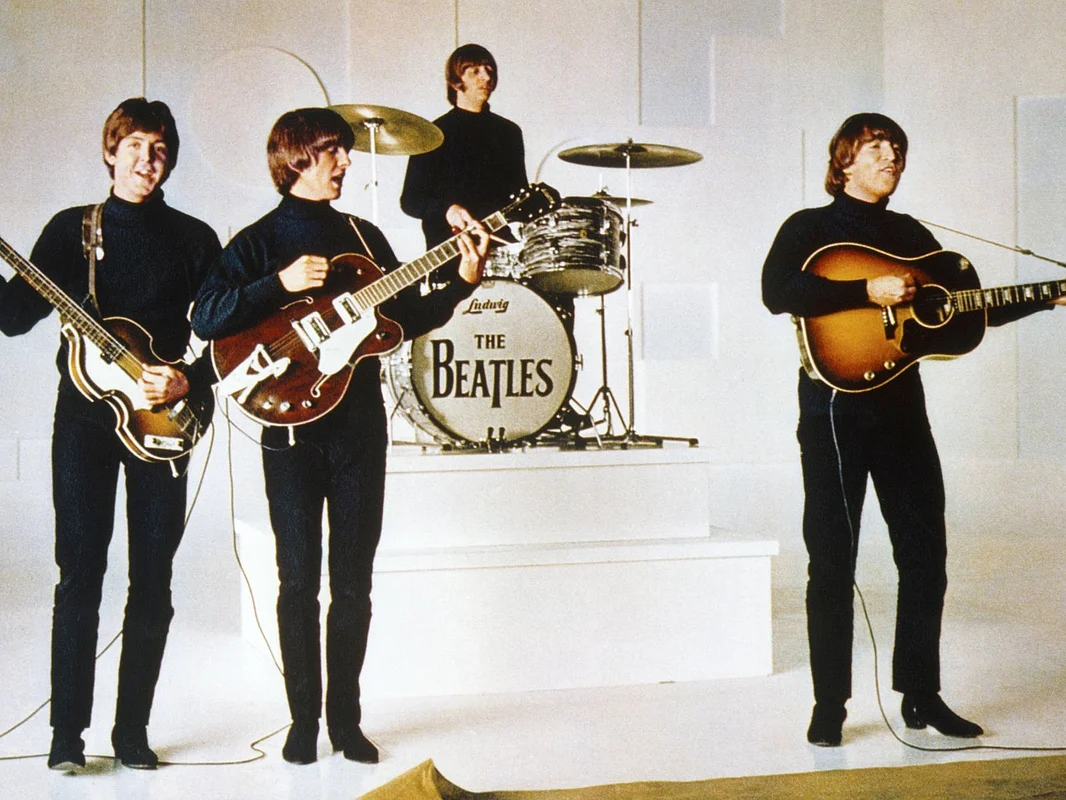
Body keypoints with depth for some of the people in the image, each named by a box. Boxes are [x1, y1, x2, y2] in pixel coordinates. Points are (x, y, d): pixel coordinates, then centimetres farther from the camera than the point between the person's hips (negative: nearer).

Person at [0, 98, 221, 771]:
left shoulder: (194, 239, 7)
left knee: (153, 579, 2)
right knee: (80, 572, -4)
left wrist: (189, 381, -11)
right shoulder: (72, 229, 7)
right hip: (86, 415, -1)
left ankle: (133, 729, 13)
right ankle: (68, 732, 4)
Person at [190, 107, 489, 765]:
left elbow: (409, 317, 12)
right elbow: (205, 320, -12)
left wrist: (464, 283, -1)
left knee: (354, 582, 6)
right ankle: (304, 720, 12)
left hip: (360, 425, 4)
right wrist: (282, 285, -20)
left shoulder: (364, 236, 14)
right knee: (299, 580, 1)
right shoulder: (260, 241, 1)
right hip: (291, 427, -3)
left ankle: (346, 718, 16)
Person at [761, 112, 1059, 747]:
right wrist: (869, 292, -23)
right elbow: (777, 292, -19)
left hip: (902, 404, 6)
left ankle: (923, 696, 20)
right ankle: (829, 706, 8)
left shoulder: (913, 235, 17)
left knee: (926, 553, 7)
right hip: (836, 404, -5)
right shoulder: (810, 228, 0)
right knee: (833, 561, -1)